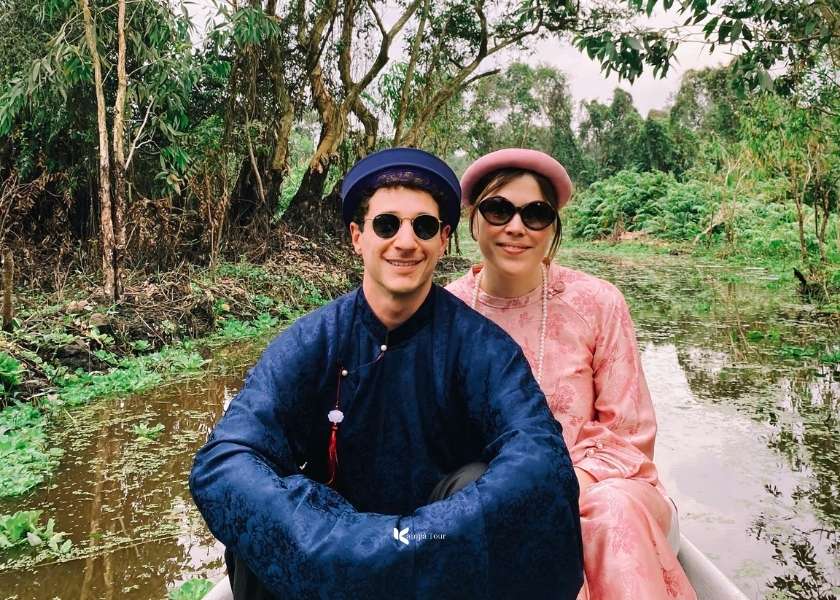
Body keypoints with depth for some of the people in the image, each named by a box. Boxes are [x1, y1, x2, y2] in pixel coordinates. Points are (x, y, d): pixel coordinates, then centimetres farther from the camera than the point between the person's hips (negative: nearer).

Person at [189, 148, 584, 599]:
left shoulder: (478, 343, -13)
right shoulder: (309, 343, -11)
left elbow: (541, 456, -27)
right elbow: (222, 463, -23)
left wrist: (421, 539, -40)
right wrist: (348, 545, -37)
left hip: (446, 562, 0)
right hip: (331, 560, 1)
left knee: (481, 482, -29)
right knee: (255, 502, -27)